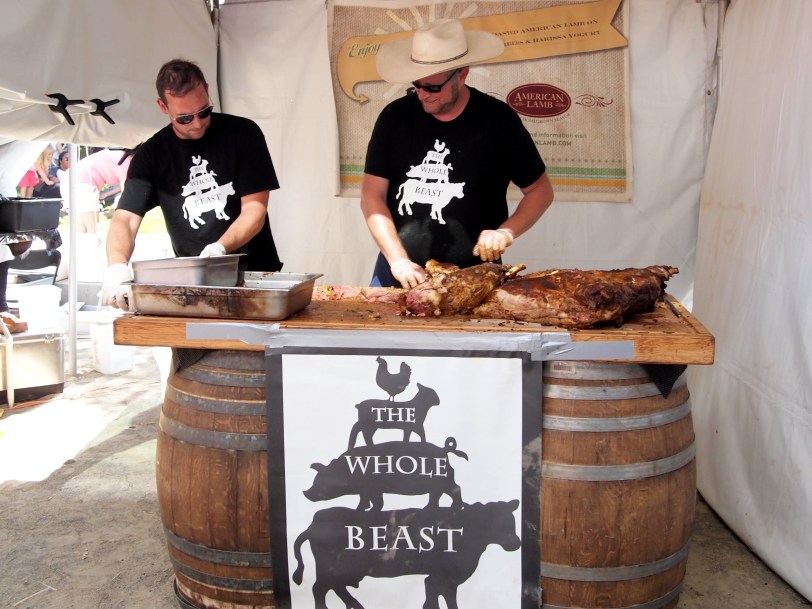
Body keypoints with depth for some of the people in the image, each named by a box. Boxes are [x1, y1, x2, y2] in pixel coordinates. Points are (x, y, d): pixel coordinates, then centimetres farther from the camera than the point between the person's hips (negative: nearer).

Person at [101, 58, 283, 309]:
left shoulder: (243, 133, 0)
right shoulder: (151, 154, 5)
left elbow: (255, 209, -4)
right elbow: (125, 218, -2)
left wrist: (220, 248, -22)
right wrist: (116, 267, -24)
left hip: (254, 272, -1)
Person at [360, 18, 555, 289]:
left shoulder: (498, 120, -6)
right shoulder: (394, 117, -2)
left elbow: (541, 189, 3)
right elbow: (372, 195, -2)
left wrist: (506, 232, -13)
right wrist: (398, 260, -13)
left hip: (471, 275, -2)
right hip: (399, 273, 2)